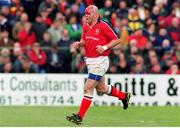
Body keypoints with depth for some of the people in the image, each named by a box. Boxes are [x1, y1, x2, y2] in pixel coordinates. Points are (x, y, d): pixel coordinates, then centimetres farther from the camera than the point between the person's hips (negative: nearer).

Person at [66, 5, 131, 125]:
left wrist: (105, 47, -19)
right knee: (101, 88, 18)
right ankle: (124, 96, 39)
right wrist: (79, 43, 0)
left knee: (88, 87, -11)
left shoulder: (103, 26, -13)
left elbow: (116, 40, -7)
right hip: (90, 61, 9)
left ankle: (80, 116, -9)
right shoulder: (85, 26, 9)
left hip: (100, 60, -9)